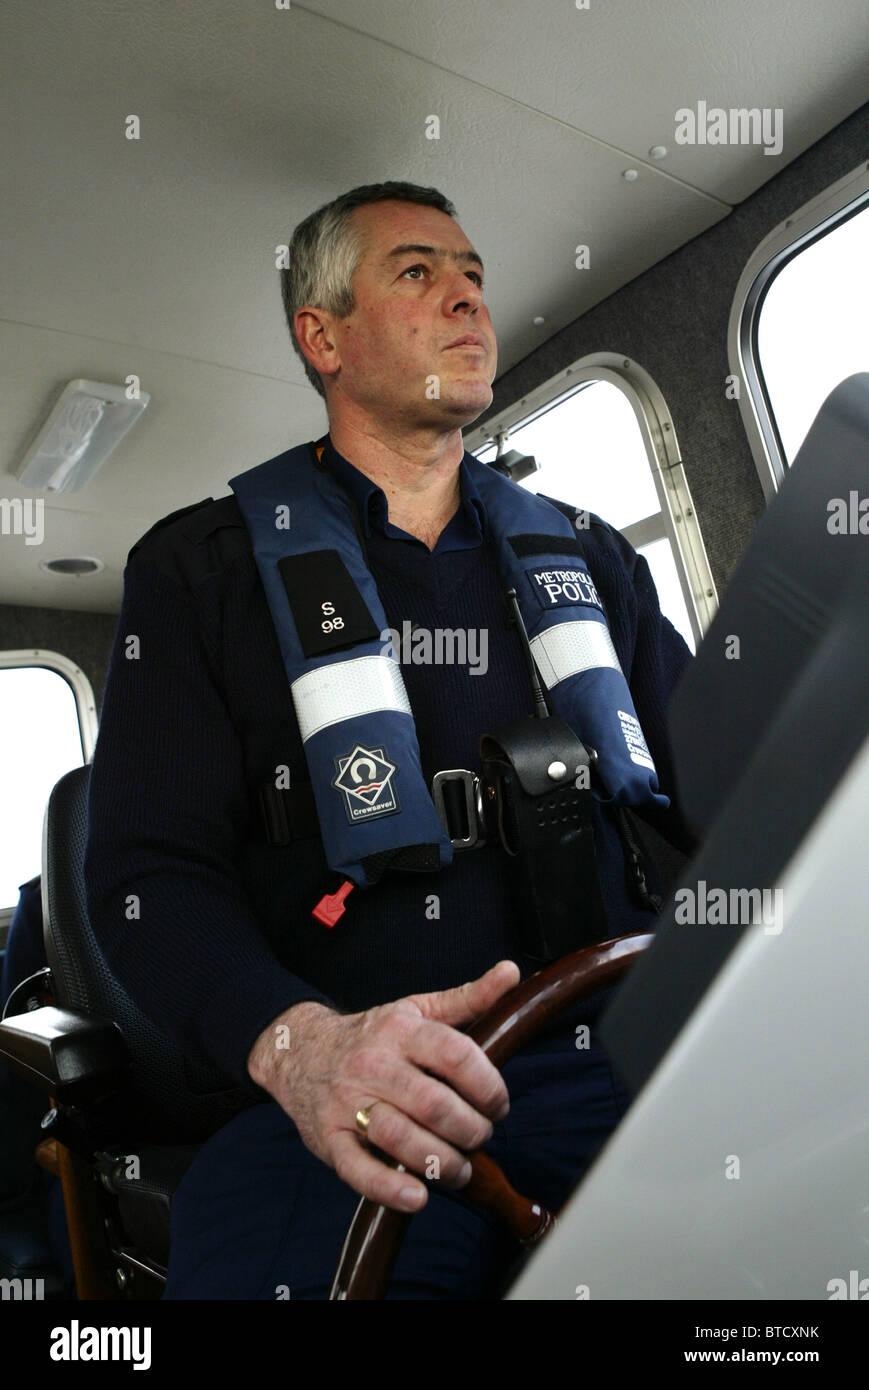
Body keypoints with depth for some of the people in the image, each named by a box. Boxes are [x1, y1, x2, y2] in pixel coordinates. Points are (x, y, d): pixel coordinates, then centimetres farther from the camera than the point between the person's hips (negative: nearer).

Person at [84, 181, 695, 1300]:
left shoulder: (587, 557, 16)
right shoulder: (201, 568, 6)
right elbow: (148, 869, -2)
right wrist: (296, 1040, -21)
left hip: (605, 1066, 4)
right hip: (343, 1121, -2)